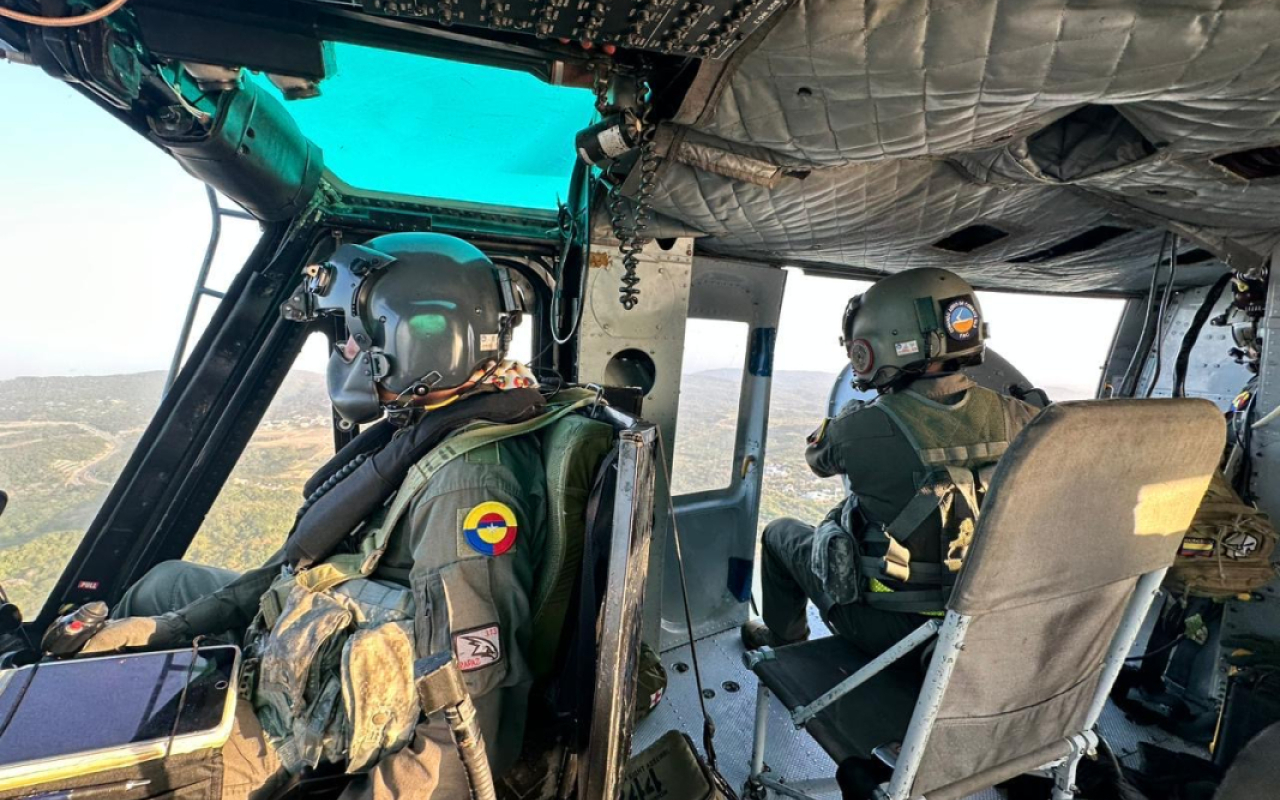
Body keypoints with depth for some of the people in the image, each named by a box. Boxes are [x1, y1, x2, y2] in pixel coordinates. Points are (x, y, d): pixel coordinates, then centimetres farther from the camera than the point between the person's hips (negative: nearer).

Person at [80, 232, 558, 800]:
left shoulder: (469, 482, -33)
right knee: (165, 582, 24)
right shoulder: (416, 433, -2)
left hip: (323, 735, -9)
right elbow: (308, 563, 7)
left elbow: (466, 715, -33)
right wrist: (166, 628, 7)